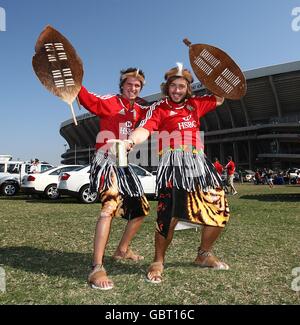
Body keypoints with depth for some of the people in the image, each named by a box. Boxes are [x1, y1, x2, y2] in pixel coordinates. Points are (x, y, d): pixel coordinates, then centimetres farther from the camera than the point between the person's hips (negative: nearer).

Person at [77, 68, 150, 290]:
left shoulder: (138, 110, 15)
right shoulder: (110, 102, -5)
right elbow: (90, 101, -23)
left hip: (124, 164, 8)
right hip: (107, 161, -8)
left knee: (141, 209, 14)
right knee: (110, 206, -30)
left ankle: (122, 250, 32)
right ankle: (97, 269, -28)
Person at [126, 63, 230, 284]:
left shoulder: (195, 104, 20)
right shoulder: (159, 109, 4)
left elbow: (219, 99, 35)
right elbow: (144, 130, -13)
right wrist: (129, 142, -34)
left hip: (199, 162, 6)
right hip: (173, 163, -6)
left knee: (220, 211, 6)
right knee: (169, 214, -18)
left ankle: (204, 255, 28)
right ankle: (158, 262, 7)